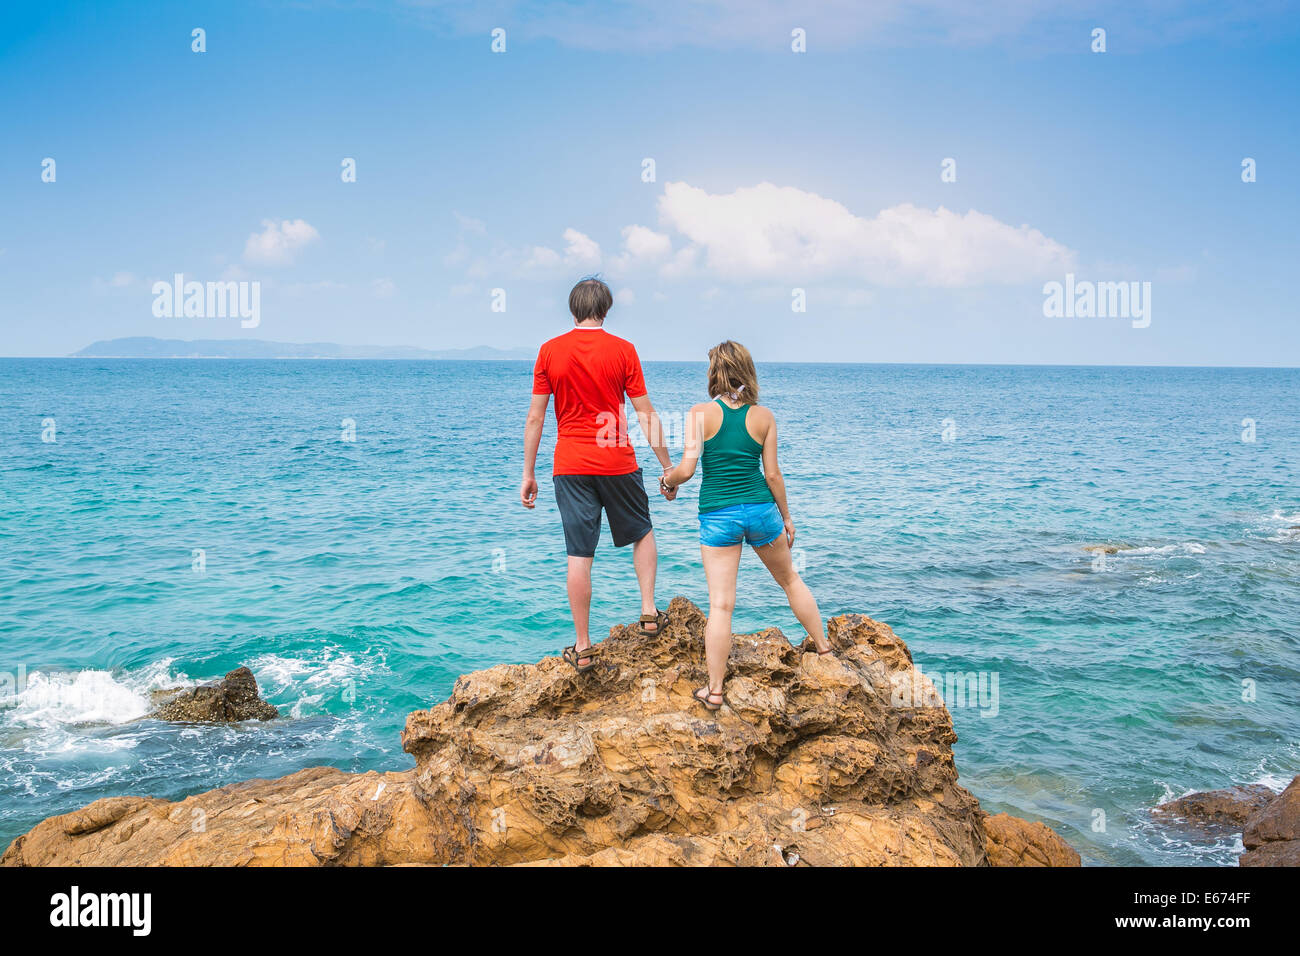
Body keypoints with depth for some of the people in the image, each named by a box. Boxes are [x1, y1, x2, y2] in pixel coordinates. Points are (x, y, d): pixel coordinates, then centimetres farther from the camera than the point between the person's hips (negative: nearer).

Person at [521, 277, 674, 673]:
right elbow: (646, 414, -2)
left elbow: (535, 418, 1)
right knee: (642, 532, 24)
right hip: (618, 462, -1)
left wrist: (528, 473, 7)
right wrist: (667, 465, 6)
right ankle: (649, 611, 17)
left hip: (570, 465, 1)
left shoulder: (550, 351, 0)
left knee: (579, 555, 3)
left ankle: (583, 648, 8)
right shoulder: (622, 350, -4)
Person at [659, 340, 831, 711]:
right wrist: (786, 516, 13)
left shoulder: (701, 414, -9)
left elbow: (686, 468, -14)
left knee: (720, 604, -1)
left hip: (717, 514, -2)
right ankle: (821, 643, 42)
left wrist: (667, 481, 7)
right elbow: (772, 474, 1)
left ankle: (715, 690, 2)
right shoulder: (764, 416, -1)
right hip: (761, 508, 3)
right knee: (789, 578, 26)